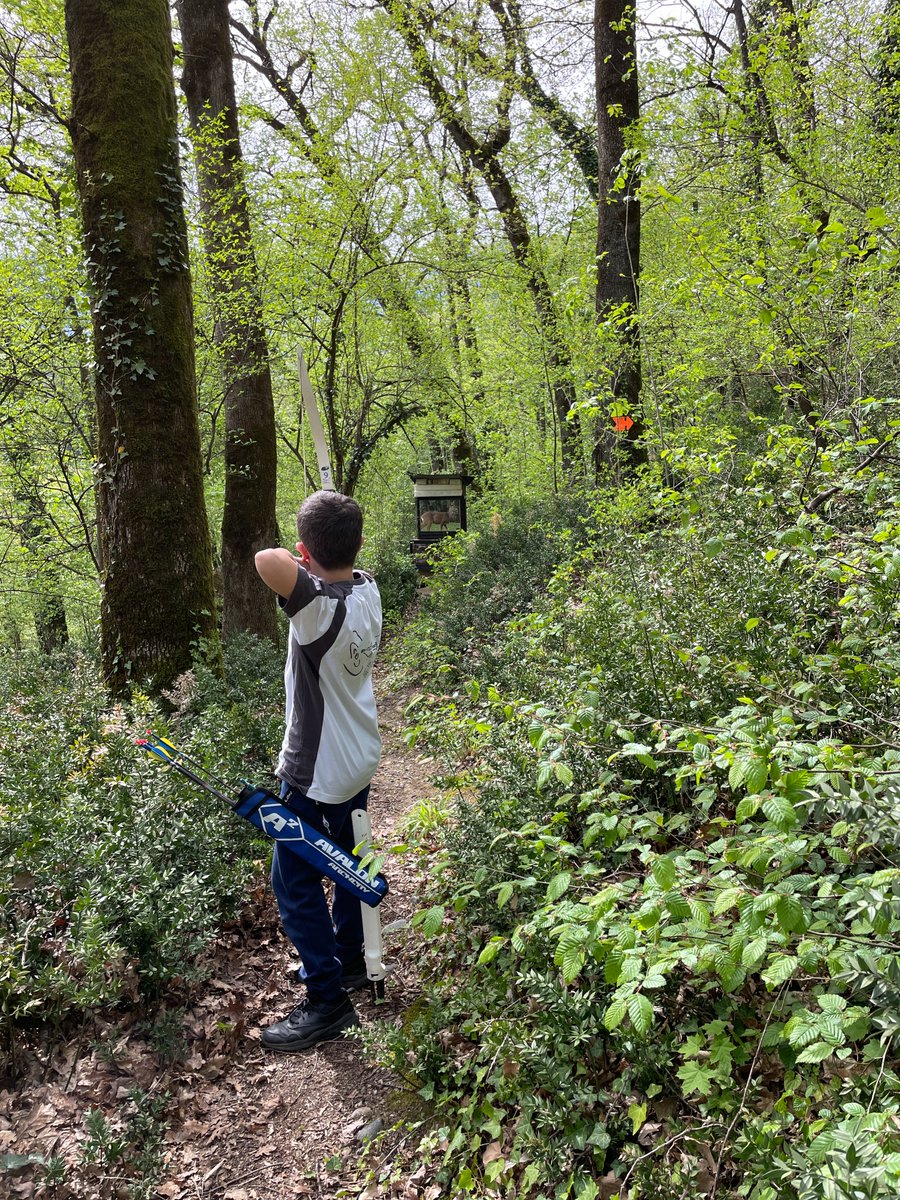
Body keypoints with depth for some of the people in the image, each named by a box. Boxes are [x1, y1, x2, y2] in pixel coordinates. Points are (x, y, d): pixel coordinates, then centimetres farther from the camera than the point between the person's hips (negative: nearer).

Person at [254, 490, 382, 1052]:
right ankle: (349, 960, 42)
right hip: (360, 759, 9)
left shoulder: (321, 605, -30)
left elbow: (269, 561, -46)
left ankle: (329, 1001, 14)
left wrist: (291, 559, -27)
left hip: (315, 773, -9)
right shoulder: (368, 588, -6)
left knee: (295, 884, 5)